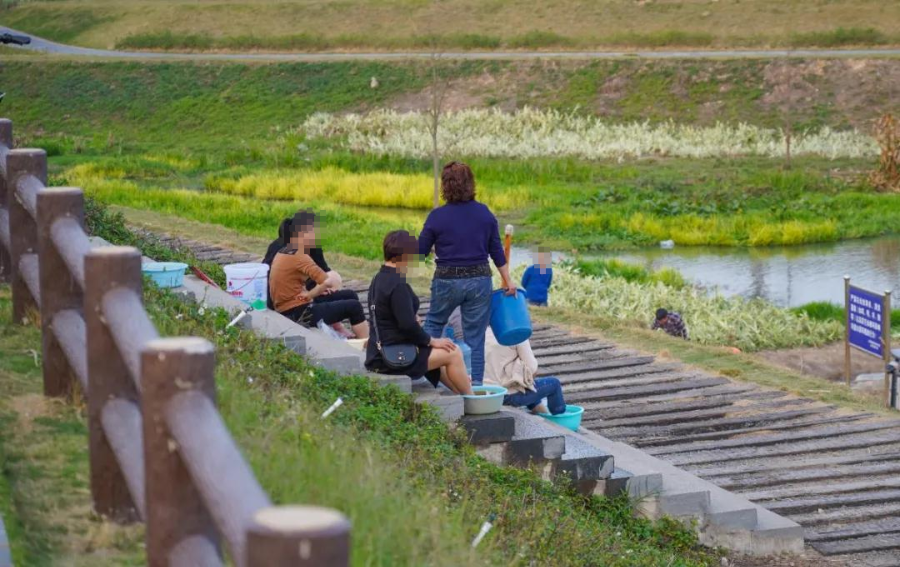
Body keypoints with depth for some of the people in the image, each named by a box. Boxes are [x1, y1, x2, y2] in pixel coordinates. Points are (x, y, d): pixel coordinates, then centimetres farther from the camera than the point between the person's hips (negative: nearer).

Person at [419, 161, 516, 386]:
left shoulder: (437, 216, -11)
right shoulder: (485, 213, -2)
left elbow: (420, 251, -4)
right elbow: (497, 251, 3)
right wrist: (508, 281, 12)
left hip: (447, 281, -2)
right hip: (479, 280, 2)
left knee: (433, 322, 23)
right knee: (475, 336, 9)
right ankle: (475, 384, 10)